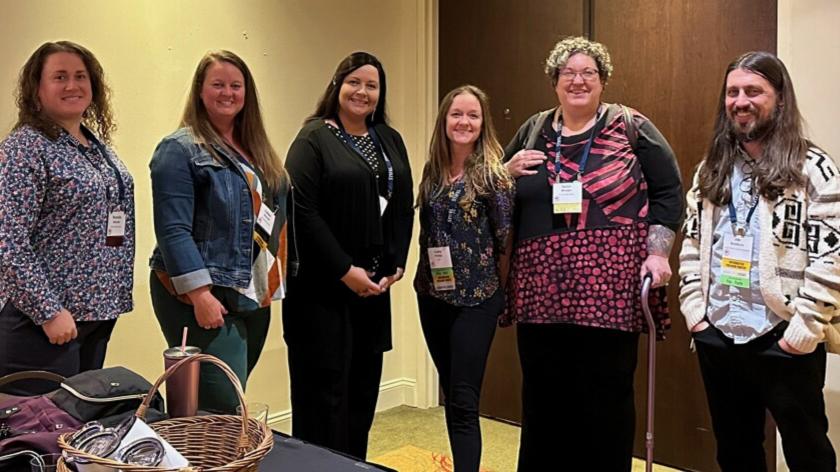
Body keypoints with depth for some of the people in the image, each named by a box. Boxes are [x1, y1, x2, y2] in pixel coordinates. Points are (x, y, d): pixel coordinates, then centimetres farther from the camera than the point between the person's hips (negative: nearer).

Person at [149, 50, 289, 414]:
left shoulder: (255, 149, 16)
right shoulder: (180, 150, -7)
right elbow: (174, 231, -15)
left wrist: (271, 286, 15)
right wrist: (200, 294, -22)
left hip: (255, 298, 8)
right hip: (206, 299, -7)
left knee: (232, 399, 13)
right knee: (224, 410, -10)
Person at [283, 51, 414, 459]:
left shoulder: (390, 141, 14)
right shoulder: (313, 139, -6)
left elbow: (404, 207, 13)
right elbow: (302, 212, -15)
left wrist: (396, 264, 1)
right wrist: (345, 270, -16)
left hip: (374, 286, 7)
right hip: (322, 287, -6)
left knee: (363, 387, 12)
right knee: (324, 390, -2)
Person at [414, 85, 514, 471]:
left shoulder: (493, 173, -9)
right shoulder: (432, 171, 6)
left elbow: (506, 238, -7)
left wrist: (501, 290, -1)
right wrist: (427, 279, 8)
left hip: (477, 299, -5)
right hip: (432, 296, 6)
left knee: (464, 401, -5)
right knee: (450, 394, 14)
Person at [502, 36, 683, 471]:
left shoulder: (630, 127, 3)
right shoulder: (533, 131, 13)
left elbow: (668, 192, 2)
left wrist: (657, 253, -7)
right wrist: (508, 171, -1)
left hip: (609, 290, -3)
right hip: (542, 291, 4)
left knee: (606, 399, 4)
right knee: (543, 398, 11)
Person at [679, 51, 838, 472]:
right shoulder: (712, 169, 10)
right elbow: (692, 243, 12)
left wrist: (805, 327, -16)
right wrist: (693, 307, 3)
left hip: (785, 341, -5)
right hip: (716, 336, 5)